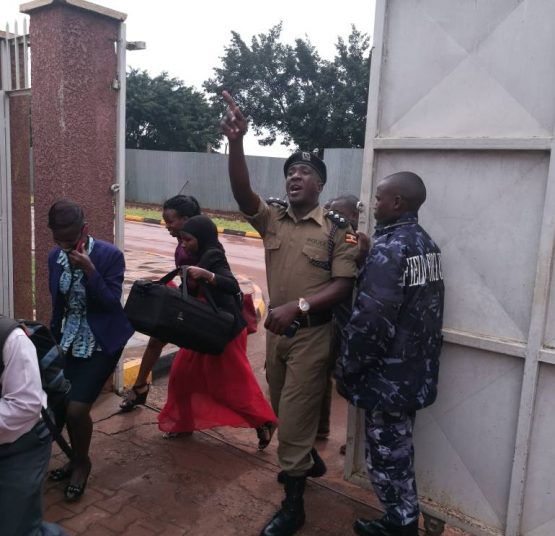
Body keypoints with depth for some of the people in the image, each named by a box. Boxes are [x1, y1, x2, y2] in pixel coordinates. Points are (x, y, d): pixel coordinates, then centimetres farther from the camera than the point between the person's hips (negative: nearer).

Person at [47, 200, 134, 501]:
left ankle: (81, 462, 21)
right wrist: (54, 339, 18)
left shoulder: (111, 255, -17)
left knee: (77, 408, -9)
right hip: (71, 341, 6)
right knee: (64, 404, 10)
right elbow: (57, 304, 11)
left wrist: (89, 270, -29)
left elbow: (112, 302, -19)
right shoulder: (55, 257, -1)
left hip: (102, 343, -5)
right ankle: (77, 458, 37)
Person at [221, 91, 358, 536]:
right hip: (277, 327, 5)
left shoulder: (337, 230, -8)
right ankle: (310, 459, 48)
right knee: (284, 408, 20)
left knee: (294, 413, 1)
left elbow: (343, 286, -13)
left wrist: (298, 306, -26)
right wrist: (236, 142, -29)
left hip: (313, 332, -5)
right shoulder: (272, 219, 2)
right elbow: (242, 193, -15)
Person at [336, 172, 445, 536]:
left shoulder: (389, 248, -20)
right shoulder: (428, 245, 8)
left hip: (388, 376, -9)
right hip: (418, 371, 9)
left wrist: (346, 369, -14)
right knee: (400, 450, 21)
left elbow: (370, 320, -25)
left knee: (387, 455, 7)